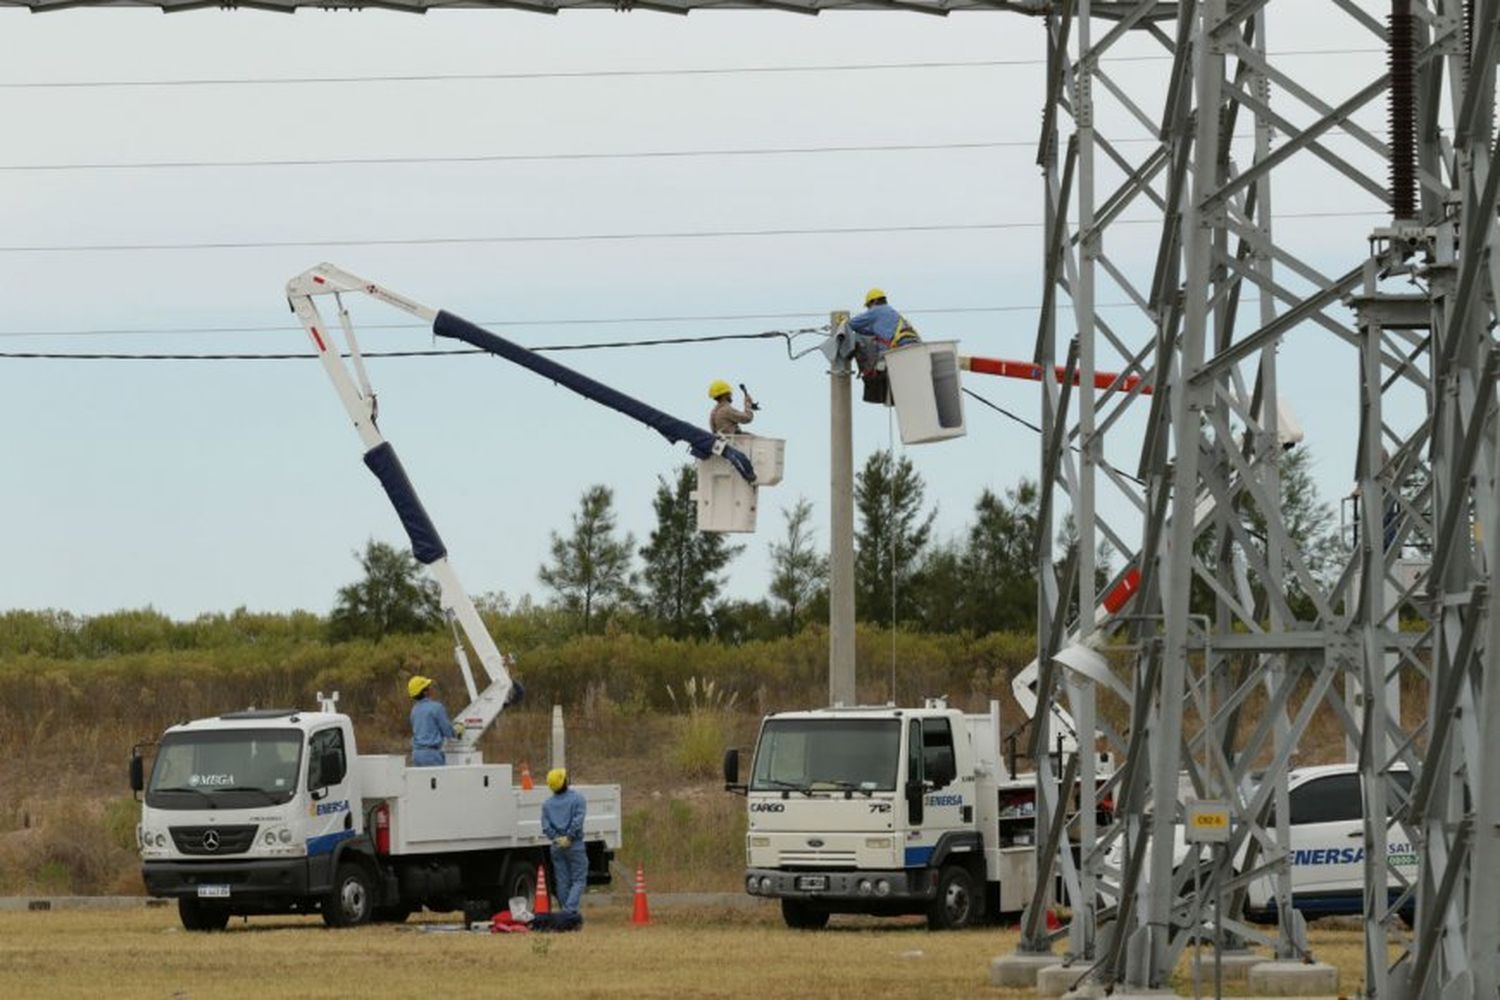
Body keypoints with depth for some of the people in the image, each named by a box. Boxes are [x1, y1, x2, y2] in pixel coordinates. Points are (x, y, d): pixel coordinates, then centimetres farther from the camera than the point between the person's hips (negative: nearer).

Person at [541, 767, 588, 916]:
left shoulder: (547, 804, 6)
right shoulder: (577, 799, -5)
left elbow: (546, 827, -2)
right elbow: (577, 821, -14)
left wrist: (557, 838, -3)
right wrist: (568, 838, -8)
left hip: (557, 847, 4)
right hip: (575, 846, -4)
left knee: (562, 882, 9)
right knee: (578, 880, -2)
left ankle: (566, 912, 10)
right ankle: (570, 908, -19)